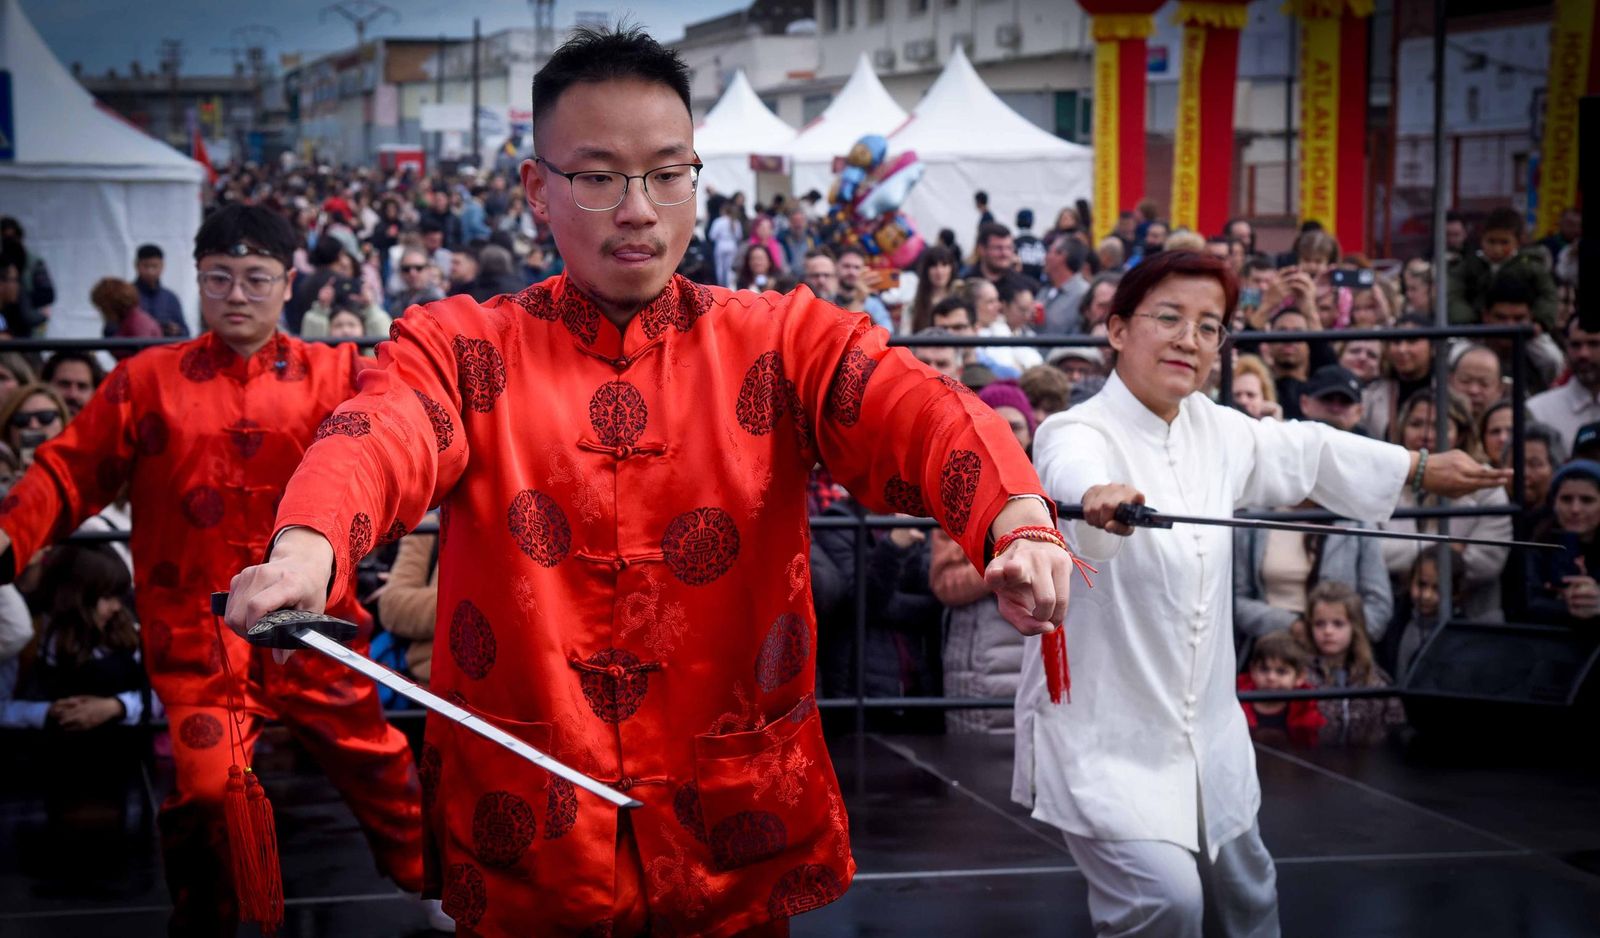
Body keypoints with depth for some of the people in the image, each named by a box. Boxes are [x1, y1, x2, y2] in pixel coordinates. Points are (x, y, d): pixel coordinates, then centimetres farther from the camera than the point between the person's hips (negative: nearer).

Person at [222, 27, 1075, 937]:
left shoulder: (785, 341, 0)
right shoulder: (462, 348, -1)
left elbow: (916, 409, -18)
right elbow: (381, 437, -21)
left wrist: (1021, 521, -40)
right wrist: (304, 549, -44)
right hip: (522, 840, 0)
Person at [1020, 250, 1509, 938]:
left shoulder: (1214, 430, 3)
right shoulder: (1077, 433, -19)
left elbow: (1304, 452, 20)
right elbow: (1074, 473, -44)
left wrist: (1423, 467, 31)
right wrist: (1101, 497, -67)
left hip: (1204, 731, 8)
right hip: (1103, 735, -7)